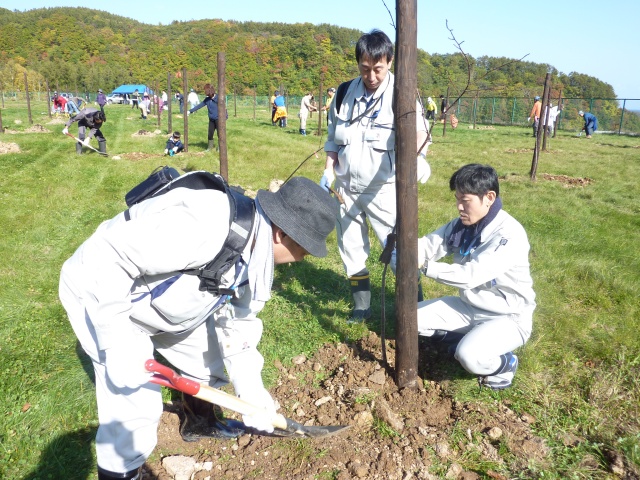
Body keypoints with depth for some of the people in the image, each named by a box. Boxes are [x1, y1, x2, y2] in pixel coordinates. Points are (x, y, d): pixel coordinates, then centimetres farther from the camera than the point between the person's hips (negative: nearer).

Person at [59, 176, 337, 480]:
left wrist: (252, 395, -2)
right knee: (135, 407, -9)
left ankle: (199, 423, 47)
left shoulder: (258, 256, -8)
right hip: (101, 292, -8)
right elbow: (109, 257, -36)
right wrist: (116, 342, -34)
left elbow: (237, 325, 0)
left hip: (157, 299, 8)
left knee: (208, 355, 18)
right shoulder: (203, 225, -39)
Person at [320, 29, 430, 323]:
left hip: (384, 189, -5)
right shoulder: (345, 93, 3)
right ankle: (361, 307, 30)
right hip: (346, 187, 5)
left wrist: (418, 158, -45)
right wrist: (328, 171, 4)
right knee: (351, 248, 14)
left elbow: (418, 132, -25)